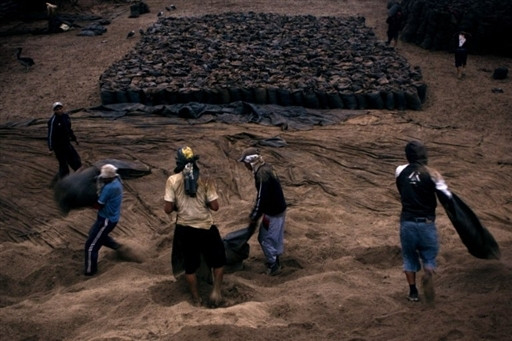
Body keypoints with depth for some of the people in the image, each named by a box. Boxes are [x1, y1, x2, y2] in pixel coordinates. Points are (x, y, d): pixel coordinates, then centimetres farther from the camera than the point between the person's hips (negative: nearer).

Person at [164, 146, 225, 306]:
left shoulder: (172, 180, -7)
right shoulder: (204, 180, -8)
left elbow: (168, 209, -8)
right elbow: (215, 206, -9)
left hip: (184, 229, 2)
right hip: (205, 228, -2)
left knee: (190, 265, 17)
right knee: (218, 259, 19)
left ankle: (196, 299, 27)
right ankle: (216, 290, 8)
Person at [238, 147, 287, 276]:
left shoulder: (262, 174, -26)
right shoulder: (265, 168, 6)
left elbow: (261, 199, -26)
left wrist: (254, 218, -16)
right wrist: (254, 214, 20)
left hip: (273, 212, -10)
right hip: (279, 208, 10)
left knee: (266, 238, 4)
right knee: (275, 237, 21)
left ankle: (273, 265, 16)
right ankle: (275, 261, 35)